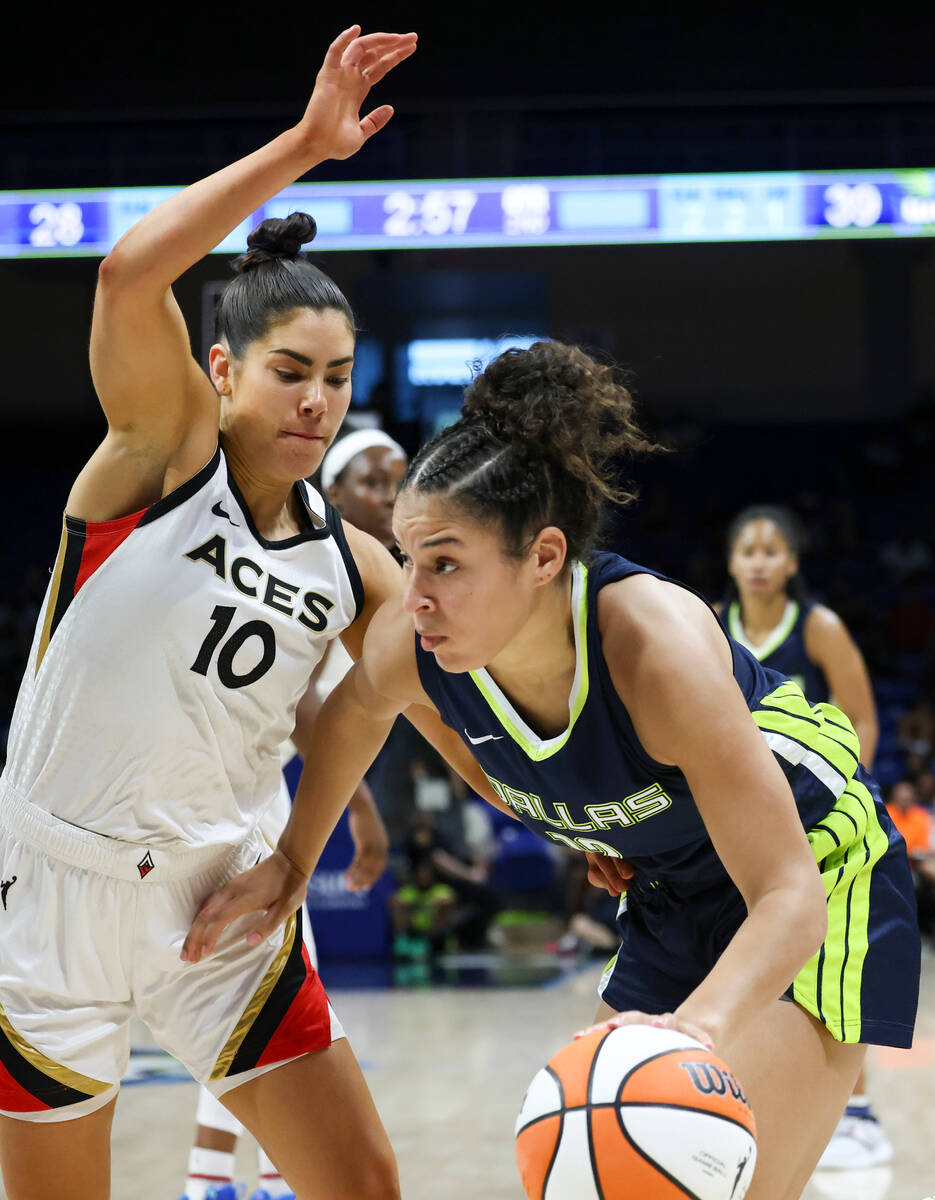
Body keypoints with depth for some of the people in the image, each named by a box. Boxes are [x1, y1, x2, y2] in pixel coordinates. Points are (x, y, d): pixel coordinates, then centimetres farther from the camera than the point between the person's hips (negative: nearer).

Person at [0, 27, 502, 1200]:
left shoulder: (346, 563, 4)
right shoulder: (167, 444, -9)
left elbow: (457, 715, 12)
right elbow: (128, 275, -28)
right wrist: (302, 147, -28)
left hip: (219, 890, 5)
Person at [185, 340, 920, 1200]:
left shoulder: (660, 646, -37)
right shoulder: (414, 641, -21)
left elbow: (790, 896, -37)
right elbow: (355, 714, 8)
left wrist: (697, 1025, -54)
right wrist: (292, 862, 10)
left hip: (822, 880, -6)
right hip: (671, 904, 7)